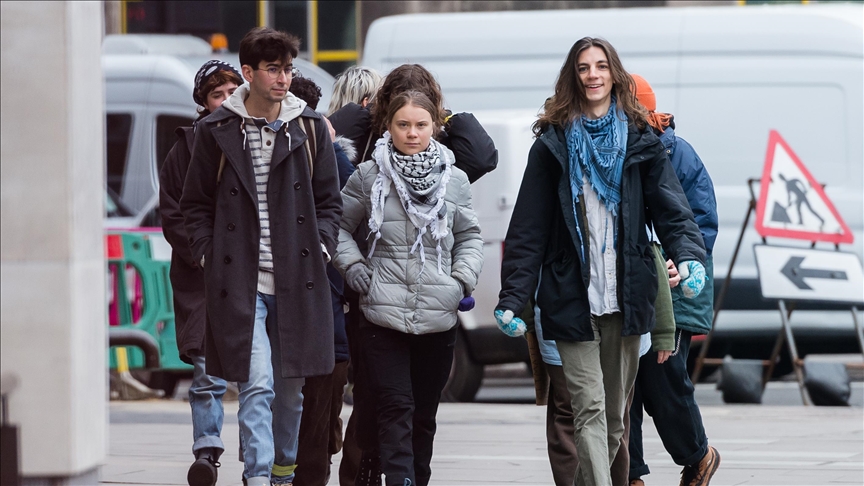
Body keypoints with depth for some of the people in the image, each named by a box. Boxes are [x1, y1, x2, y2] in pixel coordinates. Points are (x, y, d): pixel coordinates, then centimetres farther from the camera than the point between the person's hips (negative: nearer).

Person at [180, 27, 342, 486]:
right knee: (256, 385, -12)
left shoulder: (310, 128, 7)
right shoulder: (216, 131, 2)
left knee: (290, 387, 11)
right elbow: (196, 203, 9)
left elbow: (329, 201, 14)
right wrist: (209, 256, -2)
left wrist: (319, 250, 0)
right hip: (239, 281, -3)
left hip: (297, 279, 3)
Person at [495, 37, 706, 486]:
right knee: (590, 410, -10)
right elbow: (528, 231, 2)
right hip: (572, 298, -2)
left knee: (615, 415, 8)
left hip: (627, 297, 2)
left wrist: (690, 257, -19)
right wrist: (511, 298, -4)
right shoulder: (553, 144, 4)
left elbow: (671, 209, 1)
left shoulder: (640, 142, 9)